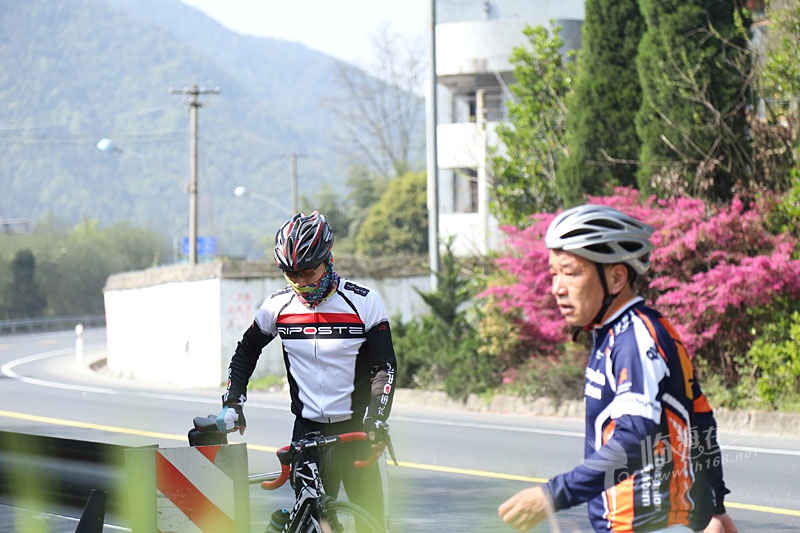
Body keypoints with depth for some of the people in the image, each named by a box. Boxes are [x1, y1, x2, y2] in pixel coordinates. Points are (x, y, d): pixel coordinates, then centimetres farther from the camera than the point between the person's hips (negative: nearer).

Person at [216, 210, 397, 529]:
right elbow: (246, 353, 17)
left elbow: (384, 367, -6)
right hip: (307, 430, 2)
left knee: (369, 517, -7)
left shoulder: (363, 302, -7)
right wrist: (232, 403, 4)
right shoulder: (278, 306, 1)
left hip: (354, 430, -2)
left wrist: (376, 418, -20)